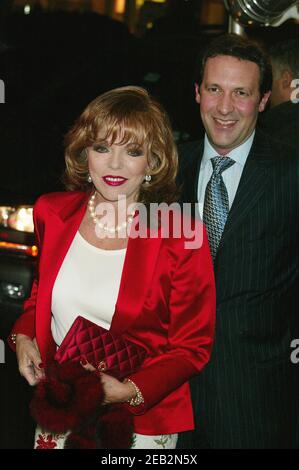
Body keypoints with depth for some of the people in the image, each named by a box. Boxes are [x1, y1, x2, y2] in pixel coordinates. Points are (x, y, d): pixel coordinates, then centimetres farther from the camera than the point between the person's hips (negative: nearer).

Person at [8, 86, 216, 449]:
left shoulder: (181, 237, -16)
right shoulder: (51, 212, -3)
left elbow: (192, 347, -9)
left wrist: (131, 391, -22)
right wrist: (23, 336, -4)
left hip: (141, 424, -4)